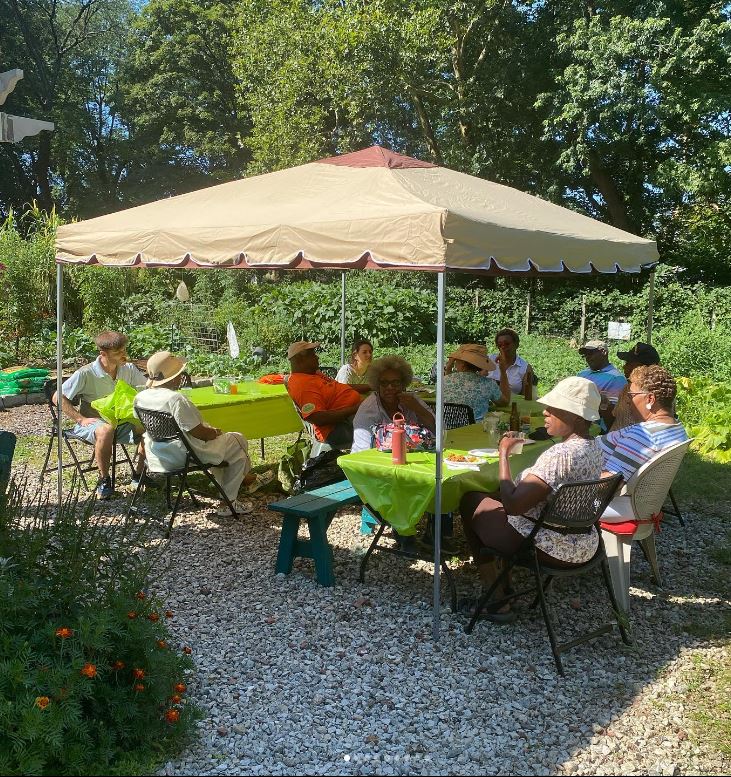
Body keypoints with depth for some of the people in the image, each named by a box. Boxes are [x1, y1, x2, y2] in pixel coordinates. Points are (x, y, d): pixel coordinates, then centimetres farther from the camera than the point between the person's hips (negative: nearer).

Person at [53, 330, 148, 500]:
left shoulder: (129, 369, 0)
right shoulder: (86, 374, -14)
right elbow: (58, 397, -11)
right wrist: (81, 419, -17)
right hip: (92, 422, -4)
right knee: (106, 430, -40)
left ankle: (138, 474, -2)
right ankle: (104, 480, -20)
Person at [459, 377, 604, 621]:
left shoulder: (560, 454, -29)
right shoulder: (592, 447, 2)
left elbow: (512, 505, -27)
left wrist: (504, 454, -18)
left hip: (553, 550, -9)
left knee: (470, 503, 8)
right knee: (489, 496, 22)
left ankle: (495, 600, 14)